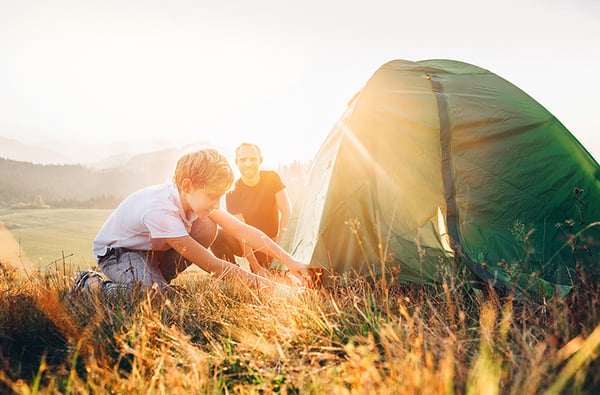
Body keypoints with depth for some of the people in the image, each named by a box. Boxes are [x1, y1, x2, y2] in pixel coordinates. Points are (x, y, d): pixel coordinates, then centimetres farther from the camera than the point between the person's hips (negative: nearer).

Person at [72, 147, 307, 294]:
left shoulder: (195, 196, -18)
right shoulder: (160, 211, -40)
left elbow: (242, 230, -19)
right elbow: (211, 265, -37)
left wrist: (288, 260, -24)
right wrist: (256, 281, -31)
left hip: (151, 248, 7)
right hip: (115, 252, -7)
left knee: (207, 228, -17)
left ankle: (155, 278, -2)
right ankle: (92, 284, -8)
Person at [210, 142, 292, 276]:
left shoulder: (272, 178, -9)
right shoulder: (233, 193, -15)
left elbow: (286, 210, -9)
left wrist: (277, 242, -18)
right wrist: (256, 267, -28)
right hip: (246, 243, 0)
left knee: (261, 280, -28)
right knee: (218, 236, -31)